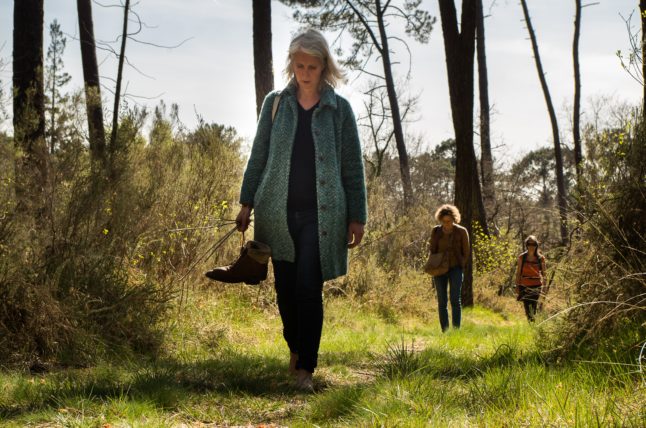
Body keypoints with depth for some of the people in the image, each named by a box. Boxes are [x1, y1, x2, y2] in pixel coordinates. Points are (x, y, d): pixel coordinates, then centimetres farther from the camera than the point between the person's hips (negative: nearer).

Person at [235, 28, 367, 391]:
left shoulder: (339, 109, 2)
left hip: (320, 215, -2)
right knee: (286, 287, 8)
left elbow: (353, 167, 3)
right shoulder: (275, 104, 6)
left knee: (309, 289, -10)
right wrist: (247, 202, 6)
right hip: (279, 212, 2)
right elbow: (258, 157, 11)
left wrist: (357, 217, 0)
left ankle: (306, 368, -3)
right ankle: (296, 347, 33)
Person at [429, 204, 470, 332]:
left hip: (455, 269, -2)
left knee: (455, 299, -13)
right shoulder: (436, 231, 4)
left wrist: (461, 267, 2)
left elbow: (466, 252, 7)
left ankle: (456, 330, -14)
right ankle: (444, 331, 3)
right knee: (442, 301, 0)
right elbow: (433, 250, 11)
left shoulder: (461, 231, -1)